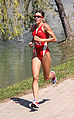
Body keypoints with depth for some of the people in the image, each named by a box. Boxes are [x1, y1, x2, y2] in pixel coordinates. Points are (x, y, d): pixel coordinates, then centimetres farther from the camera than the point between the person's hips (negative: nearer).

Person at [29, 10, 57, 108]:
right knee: (35, 77, -10)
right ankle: (35, 101, -15)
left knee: (46, 78, 11)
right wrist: (32, 42, 10)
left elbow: (55, 39, -14)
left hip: (45, 53, -5)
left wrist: (41, 40, -21)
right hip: (36, 53, 5)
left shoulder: (45, 26, -10)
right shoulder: (34, 27, 10)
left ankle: (52, 74, 49)